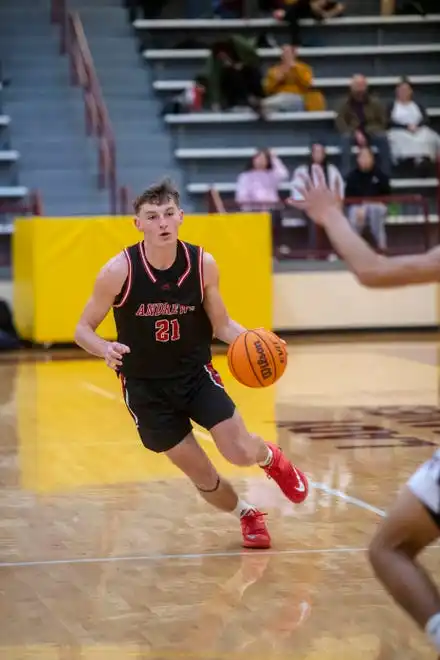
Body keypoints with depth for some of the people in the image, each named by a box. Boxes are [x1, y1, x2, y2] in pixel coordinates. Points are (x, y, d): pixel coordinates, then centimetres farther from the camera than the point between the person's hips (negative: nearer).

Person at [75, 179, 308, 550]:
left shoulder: (203, 265, -11)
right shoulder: (119, 272, -18)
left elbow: (221, 325, 0)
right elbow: (83, 329, -9)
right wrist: (106, 350, -31)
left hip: (196, 374, 1)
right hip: (146, 387, -1)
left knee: (241, 453, -13)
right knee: (203, 477, 3)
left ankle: (270, 458, 26)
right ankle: (247, 515, 37)